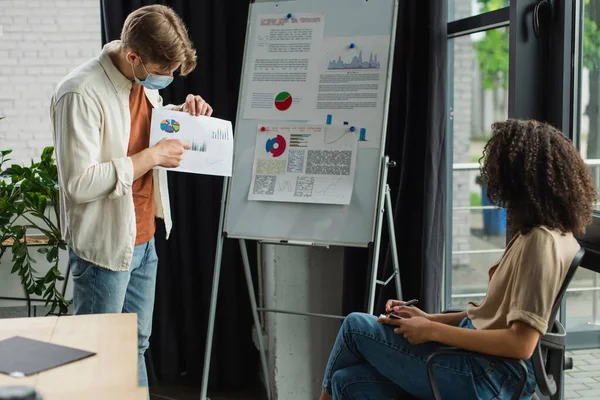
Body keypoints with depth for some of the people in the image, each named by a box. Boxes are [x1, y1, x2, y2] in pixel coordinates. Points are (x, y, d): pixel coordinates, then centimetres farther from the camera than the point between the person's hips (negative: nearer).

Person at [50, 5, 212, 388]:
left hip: (144, 240, 8)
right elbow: (80, 184, -25)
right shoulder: (82, 94, -22)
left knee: (136, 345, 17)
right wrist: (152, 156, -23)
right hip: (104, 247, -8)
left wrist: (180, 112, 4)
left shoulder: (146, 78, 4)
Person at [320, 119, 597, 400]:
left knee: (356, 327, 2)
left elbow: (521, 344, -25)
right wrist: (430, 318, 9)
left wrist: (432, 331, -17)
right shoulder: (534, 233, 12)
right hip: (483, 365, 9)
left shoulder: (542, 241, -20)